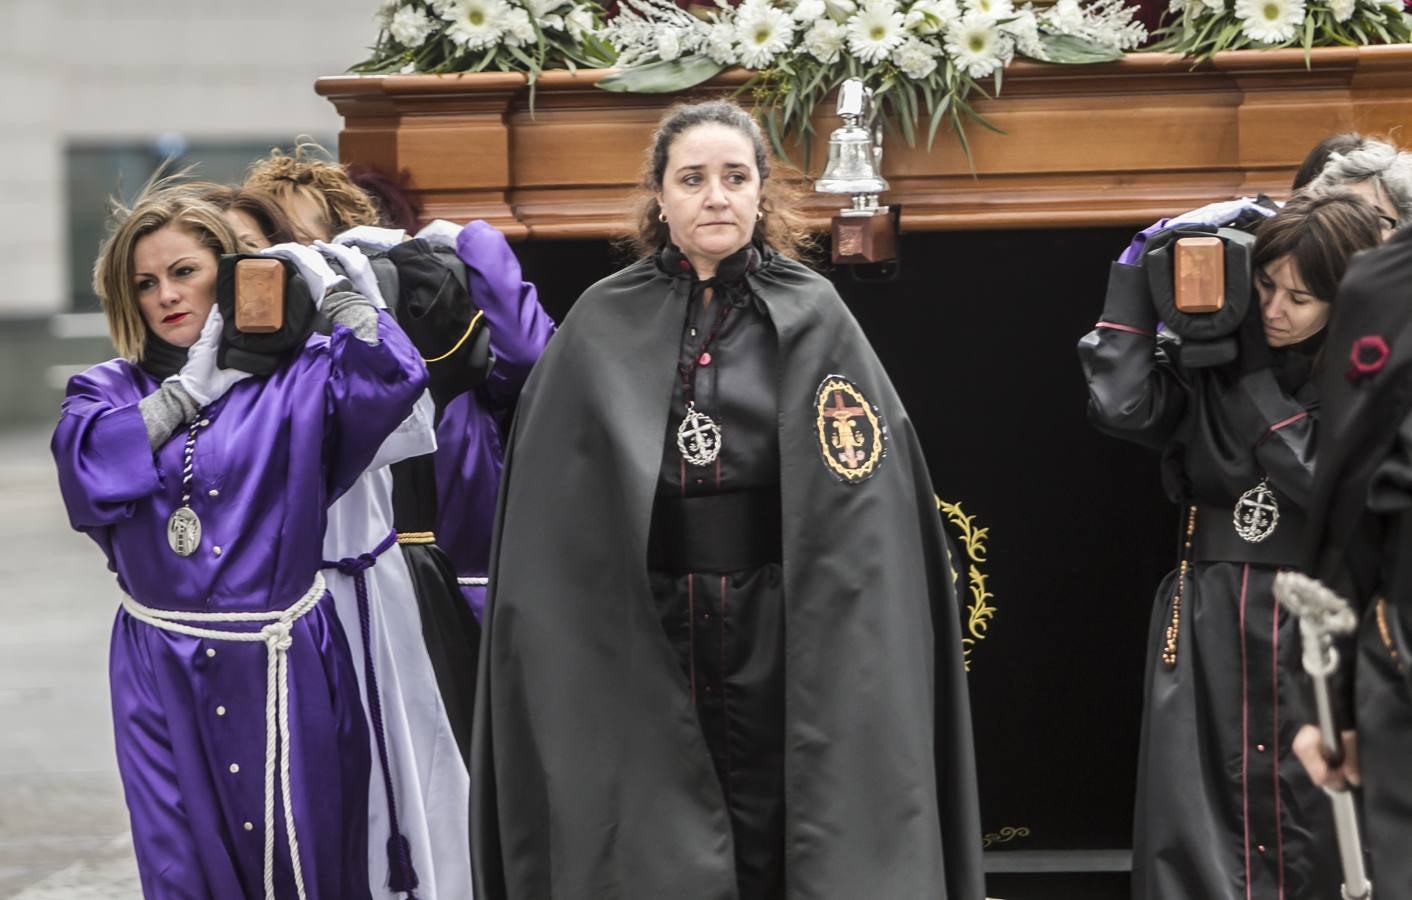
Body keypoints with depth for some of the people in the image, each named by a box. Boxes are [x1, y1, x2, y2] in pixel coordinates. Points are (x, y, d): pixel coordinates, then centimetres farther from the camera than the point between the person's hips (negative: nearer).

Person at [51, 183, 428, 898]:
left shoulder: (294, 375, 1)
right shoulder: (110, 391, 8)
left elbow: (392, 378, -16)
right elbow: (87, 464, -13)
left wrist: (323, 288, -11)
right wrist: (191, 389, -8)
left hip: (281, 668, -2)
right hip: (161, 671, 2)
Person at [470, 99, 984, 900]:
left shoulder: (813, 318, 0)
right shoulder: (602, 327, 3)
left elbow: (864, 510, -4)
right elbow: (552, 515, 4)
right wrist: (561, 645, -3)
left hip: (779, 642, -1)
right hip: (637, 646, 1)